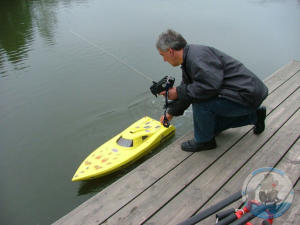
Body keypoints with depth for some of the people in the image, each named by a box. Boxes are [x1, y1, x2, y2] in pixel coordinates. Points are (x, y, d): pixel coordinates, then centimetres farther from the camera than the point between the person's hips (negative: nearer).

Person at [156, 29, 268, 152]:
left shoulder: (198, 56, -23)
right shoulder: (189, 59, 11)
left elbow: (211, 85, -34)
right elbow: (187, 88, 22)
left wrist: (178, 92, -22)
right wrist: (171, 112, 30)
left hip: (247, 96, -11)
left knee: (200, 100, -25)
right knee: (211, 124, 20)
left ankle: (204, 141, -2)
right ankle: (254, 115, 26)